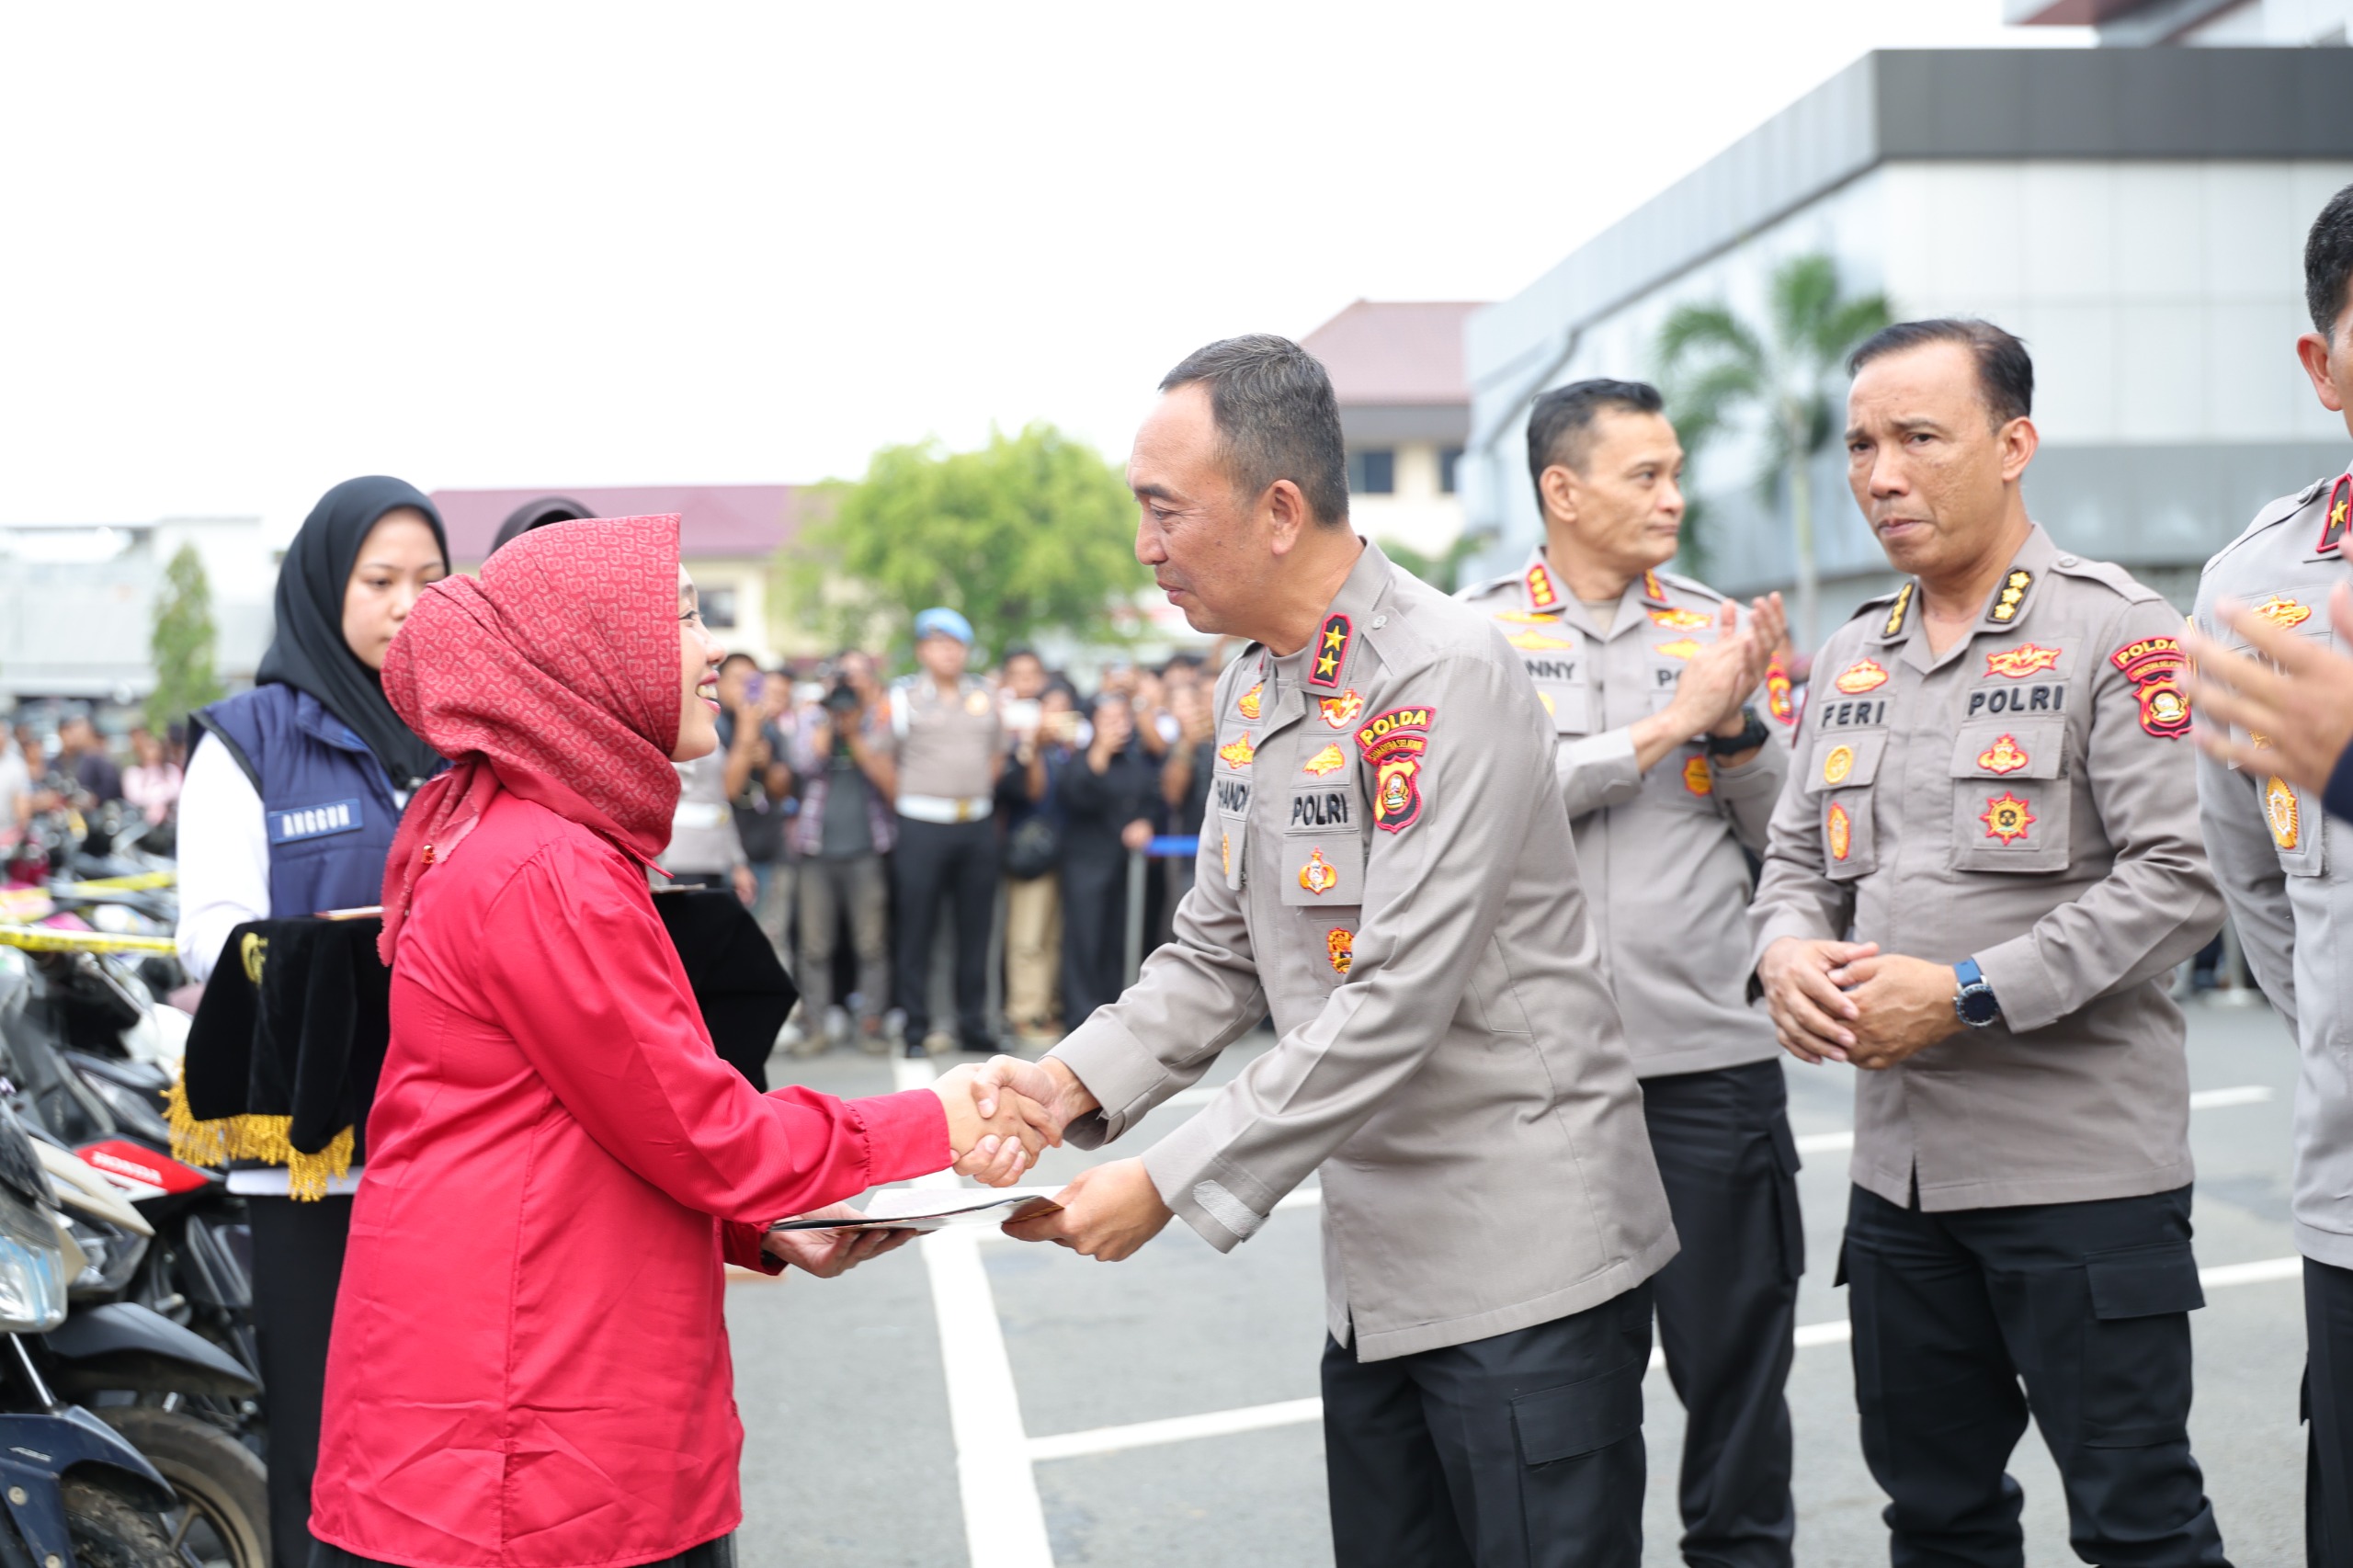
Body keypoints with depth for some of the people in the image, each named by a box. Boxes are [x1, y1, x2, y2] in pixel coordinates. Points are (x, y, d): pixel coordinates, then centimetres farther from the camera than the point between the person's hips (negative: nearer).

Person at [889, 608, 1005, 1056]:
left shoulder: (983, 696, 13)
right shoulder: (904, 695, 1)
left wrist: (977, 795, 12)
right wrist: (910, 799, -4)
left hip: (977, 825, 4)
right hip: (923, 825, -4)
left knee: (975, 927, 6)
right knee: (917, 930, -2)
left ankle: (973, 1025, 12)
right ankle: (916, 1029, 3)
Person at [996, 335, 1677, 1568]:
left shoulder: (1443, 676, -18)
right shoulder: (1251, 691, 10)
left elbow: (1399, 997, -24)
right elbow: (1217, 953, 13)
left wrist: (1171, 1184, -22)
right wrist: (1078, 1081, -5)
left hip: (1520, 1264, -8)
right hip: (1375, 1260, 8)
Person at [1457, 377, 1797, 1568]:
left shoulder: (1716, 628, 9)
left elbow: (1785, 833, 9)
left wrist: (1737, 724, -8)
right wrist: (1666, 725, -11)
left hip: (1711, 1057, 2)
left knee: (1735, 1360, 8)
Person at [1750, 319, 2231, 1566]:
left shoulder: (2113, 633, -8)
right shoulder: (1849, 658, 13)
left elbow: (2181, 877, -15)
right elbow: (1797, 856, 19)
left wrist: (1967, 994, -19)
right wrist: (1787, 950, -5)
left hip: (2082, 1168, -6)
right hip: (1898, 1167, 6)